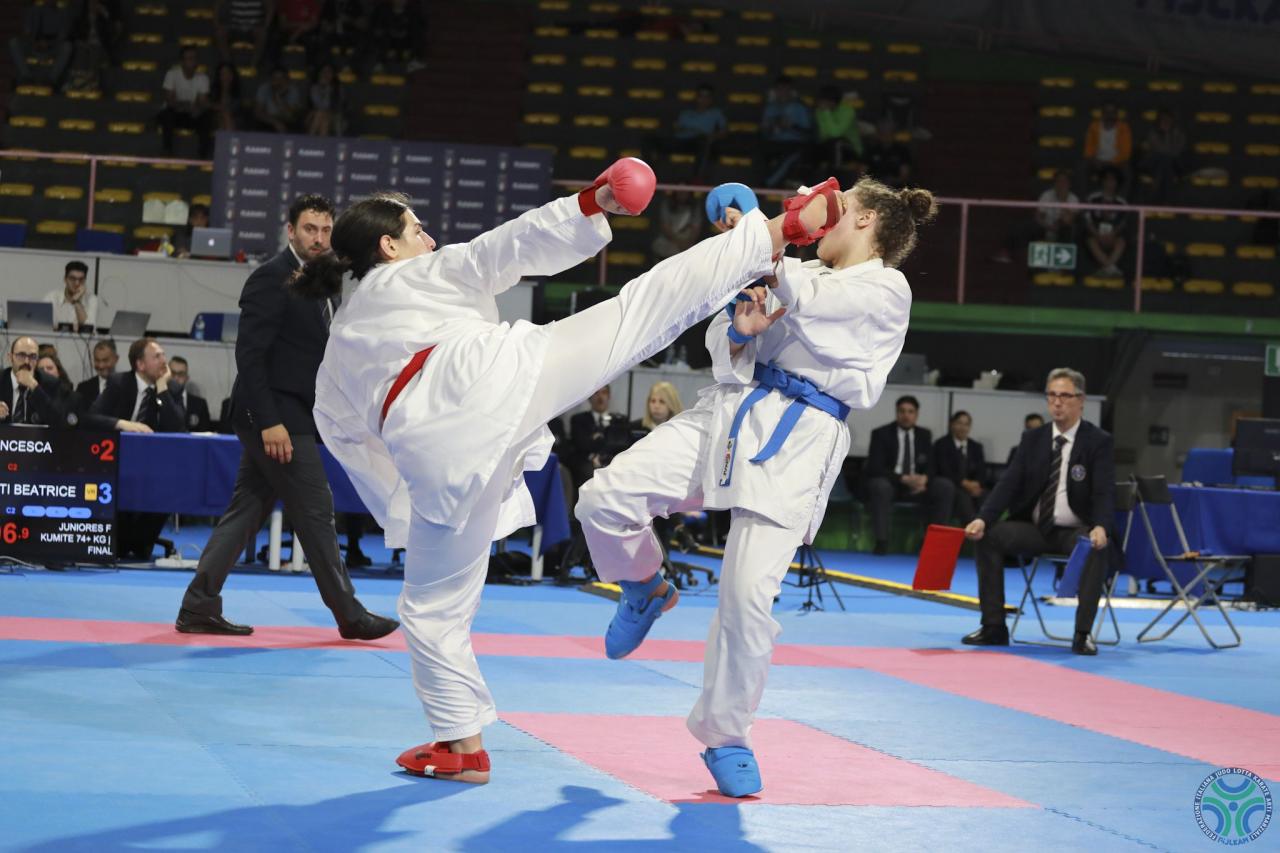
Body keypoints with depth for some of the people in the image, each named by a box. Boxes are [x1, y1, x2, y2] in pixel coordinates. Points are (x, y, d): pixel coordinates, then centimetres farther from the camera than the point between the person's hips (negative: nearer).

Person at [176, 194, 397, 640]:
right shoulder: (272, 279, -13)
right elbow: (250, 354, -18)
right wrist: (270, 422, -22)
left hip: (288, 415, 9)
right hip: (273, 415, -9)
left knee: (247, 511, 9)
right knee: (315, 511, -3)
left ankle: (198, 609, 13)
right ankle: (350, 615, 5)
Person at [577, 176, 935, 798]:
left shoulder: (886, 291, 1)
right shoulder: (799, 276, 20)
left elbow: (806, 299, -16)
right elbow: (726, 347, 17)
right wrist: (740, 332, -5)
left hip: (797, 444, -6)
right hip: (730, 415, 6)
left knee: (749, 593, -14)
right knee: (604, 499, -12)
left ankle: (725, 738, 7)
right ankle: (647, 590, 21)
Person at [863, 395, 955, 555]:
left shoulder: (924, 435, 9)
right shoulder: (881, 434, -5)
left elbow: (931, 465, 6)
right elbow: (874, 468, -14)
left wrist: (924, 478, -20)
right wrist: (904, 479, -26)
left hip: (917, 483, 4)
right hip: (890, 483, -4)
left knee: (946, 487, -19)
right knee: (880, 486, -38)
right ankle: (881, 542, -33)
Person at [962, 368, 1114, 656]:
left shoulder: (1098, 442, -4)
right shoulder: (1032, 439, 6)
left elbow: (1104, 492, -15)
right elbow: (1009, 483, -2)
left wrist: (1100, 528, -36)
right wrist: (983, 519, -20)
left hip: (1075, 531, -4)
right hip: (1034, 528, 4)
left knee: (1096, 548, -37)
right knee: (989, 537, -21)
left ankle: (1082, 633, -30)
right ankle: (994, 627, -17)